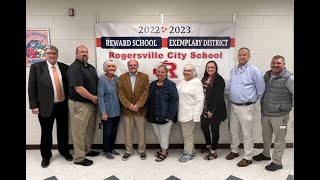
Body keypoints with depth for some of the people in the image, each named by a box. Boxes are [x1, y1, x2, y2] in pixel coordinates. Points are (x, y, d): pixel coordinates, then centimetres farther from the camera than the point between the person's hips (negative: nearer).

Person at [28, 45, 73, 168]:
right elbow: (31, 87, -4)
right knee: (46, 132, 10)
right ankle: (46, 156, 31)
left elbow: (69, 85, 8)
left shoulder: (65, 67, 3)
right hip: (46, 106, -2)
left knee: (63, 130, 15)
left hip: (63, 105, 2)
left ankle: (64, 151, 36)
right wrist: (34, 105, -9)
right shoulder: (36, 67, -3)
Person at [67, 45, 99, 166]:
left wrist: (95, 98, 6)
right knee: (79, 131, 3)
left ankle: (87, 150, 35)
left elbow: (96, 83, 20)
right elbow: (79, 88, -24)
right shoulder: (74, 68, -16)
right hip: (79, 104, -8)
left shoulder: (91, 67, 11)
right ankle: (79, 158, 16)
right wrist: (93, 98, -14)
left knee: (90, 129, 18)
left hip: (91, 103, 8)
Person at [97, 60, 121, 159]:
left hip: (116, 110, 5)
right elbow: (100, 97, -14)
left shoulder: (116, 78, 5)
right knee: (107, 131, 6)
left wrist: (120, 108, 6)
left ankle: (112, 148, 32)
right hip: (107, 111, -5)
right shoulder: (102, 79, -11)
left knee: (114, 131, 15)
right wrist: (103, 112, -17)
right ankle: (106, 151, 24)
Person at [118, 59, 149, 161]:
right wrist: (129, 105, -14)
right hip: (127, 109, 1)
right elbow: (120, 93, -3)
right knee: (128, 132, 10)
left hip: (140, 109, -1)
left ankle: (142, 150, 26)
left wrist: (138, 105, -16)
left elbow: (145, 92, -7)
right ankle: (128, 150, 27)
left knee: (141, 132, 9)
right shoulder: (122, 77, 4)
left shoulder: (144, 77, 1)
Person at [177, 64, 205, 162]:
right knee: (185, 134, 17)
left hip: (189, 114, -7)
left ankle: (188, 153, 22)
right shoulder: (182, 81, 12)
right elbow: (177, 94, 16)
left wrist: (196, 115, -18)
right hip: (181, 113, 7)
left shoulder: (197, 82, -11)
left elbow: (200, 99, -15)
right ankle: (190, 150, 33)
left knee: (187, 135, 4)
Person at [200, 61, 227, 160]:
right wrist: (202, 108, 6)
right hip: (205, 109, 7)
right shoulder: (204, 79, 10)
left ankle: (213, 152, 18)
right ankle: (208, 146, 38)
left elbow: (219, 96, -17)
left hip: (215, 110, -7)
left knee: (214, 129, 4)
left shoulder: (219, 80, -12)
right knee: (204, 126, 16)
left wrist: (211, 110, -18)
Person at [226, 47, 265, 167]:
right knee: (234, 131, 18)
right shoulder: (233, 70, 8)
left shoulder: (254, 71, -11)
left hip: (246, 107, -6)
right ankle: (234, 151, 35)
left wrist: (253, 100, 3)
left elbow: (261, 89, -6)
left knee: (247, 134, 4)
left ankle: (248, 157, 18)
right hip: (233, 105, 6)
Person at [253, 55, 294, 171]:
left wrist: (290, 107, -4)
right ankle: (266, 154, 43)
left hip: (279, 115, -6)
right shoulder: (267, 75, 7)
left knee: (279, 139, 8)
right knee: (266, 136, 22)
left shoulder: (289, 78, -13)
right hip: (265, 113, 6)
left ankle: (277, 162, 23)